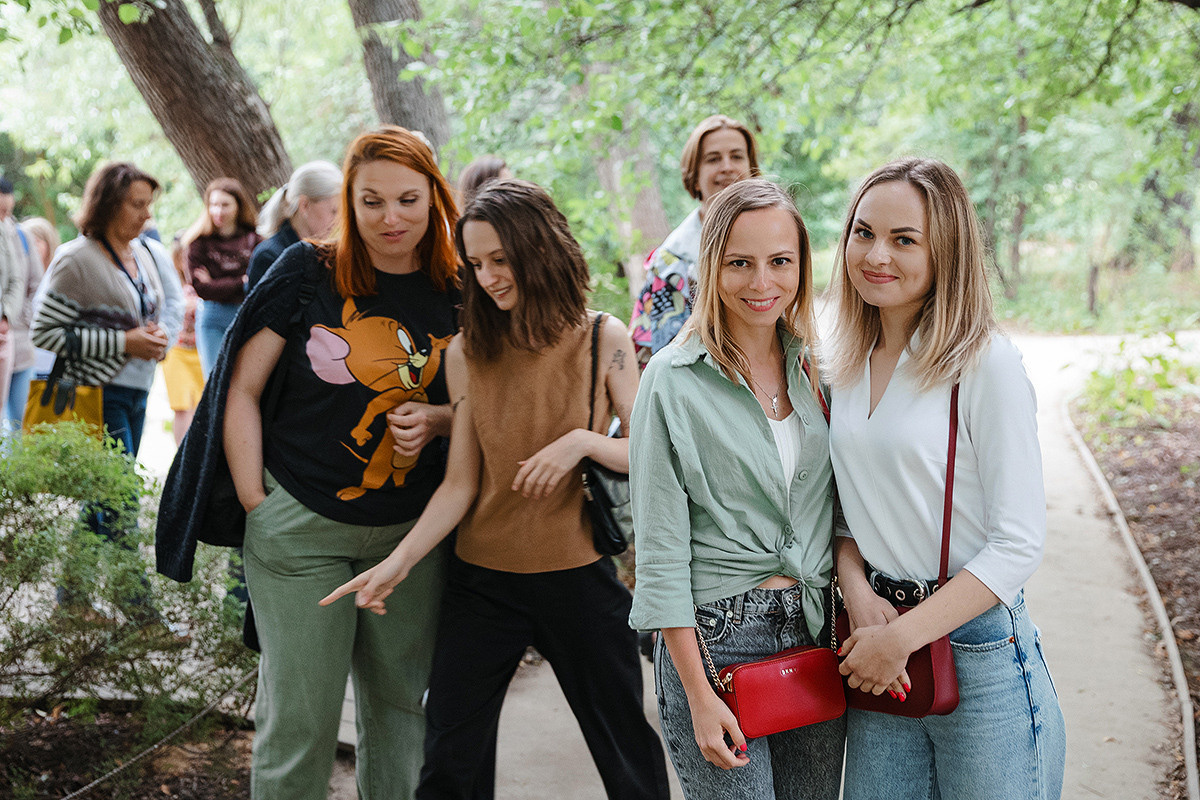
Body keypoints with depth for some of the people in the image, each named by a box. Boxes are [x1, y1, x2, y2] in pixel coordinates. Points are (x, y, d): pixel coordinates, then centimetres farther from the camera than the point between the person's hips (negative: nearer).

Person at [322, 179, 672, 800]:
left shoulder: (603, 340, -4)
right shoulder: (466, 352, 0)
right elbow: (460, 484, -1)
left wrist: (583, 440, -21)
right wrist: (399, 561, -13)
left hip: (579, 578, -1)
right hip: (482, 579, 2)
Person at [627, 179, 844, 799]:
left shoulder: (813, 369, 6)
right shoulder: (673, 380, -9)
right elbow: (661, 551, -10)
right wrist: (698, 695, -13)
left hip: (815, 630, 5)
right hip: (716, 637, -5)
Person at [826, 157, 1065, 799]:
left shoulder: (986, 365, -13)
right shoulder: (848, 367, 6)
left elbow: (1020, 542, -15)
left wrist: (902, 637, -16)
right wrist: (857, 588, -7)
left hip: (979, 652, -5)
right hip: (880, 653, 5)